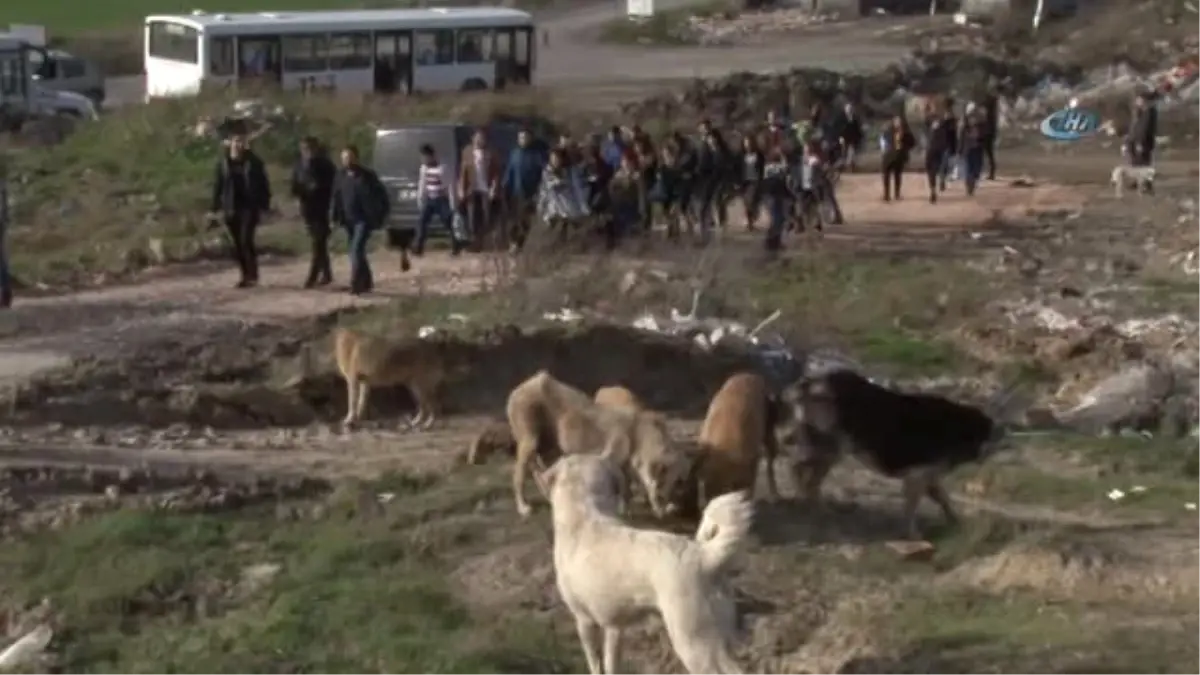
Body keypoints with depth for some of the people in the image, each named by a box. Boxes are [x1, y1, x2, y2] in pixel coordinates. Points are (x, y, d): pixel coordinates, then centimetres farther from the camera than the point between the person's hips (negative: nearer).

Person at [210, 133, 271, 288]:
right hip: (231, 208, 3)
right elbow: (217, 186, 4)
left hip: (249, 207, -3)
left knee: (246, 240, -13)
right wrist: (217, 208, -1)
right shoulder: (223, 163, 1)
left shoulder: (253, 162, -3)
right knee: (237, 243, 6)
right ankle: (246, 275, 15)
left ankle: (253, 275, -4)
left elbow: (263, 184, 0)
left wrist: (263, 206, -5)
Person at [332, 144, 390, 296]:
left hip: (364, 219, -7)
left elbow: (381, 197, -8)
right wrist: (338, 218, 7)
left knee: (356, 250, -17)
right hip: (349, 220, 7)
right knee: (357, 251, 13)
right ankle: (367, 282, 27)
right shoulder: (341, 176, 6)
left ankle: (355, 284, -19)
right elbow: (337, 198, 13)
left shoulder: (367, 176, -11)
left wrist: (379, 217, -10)